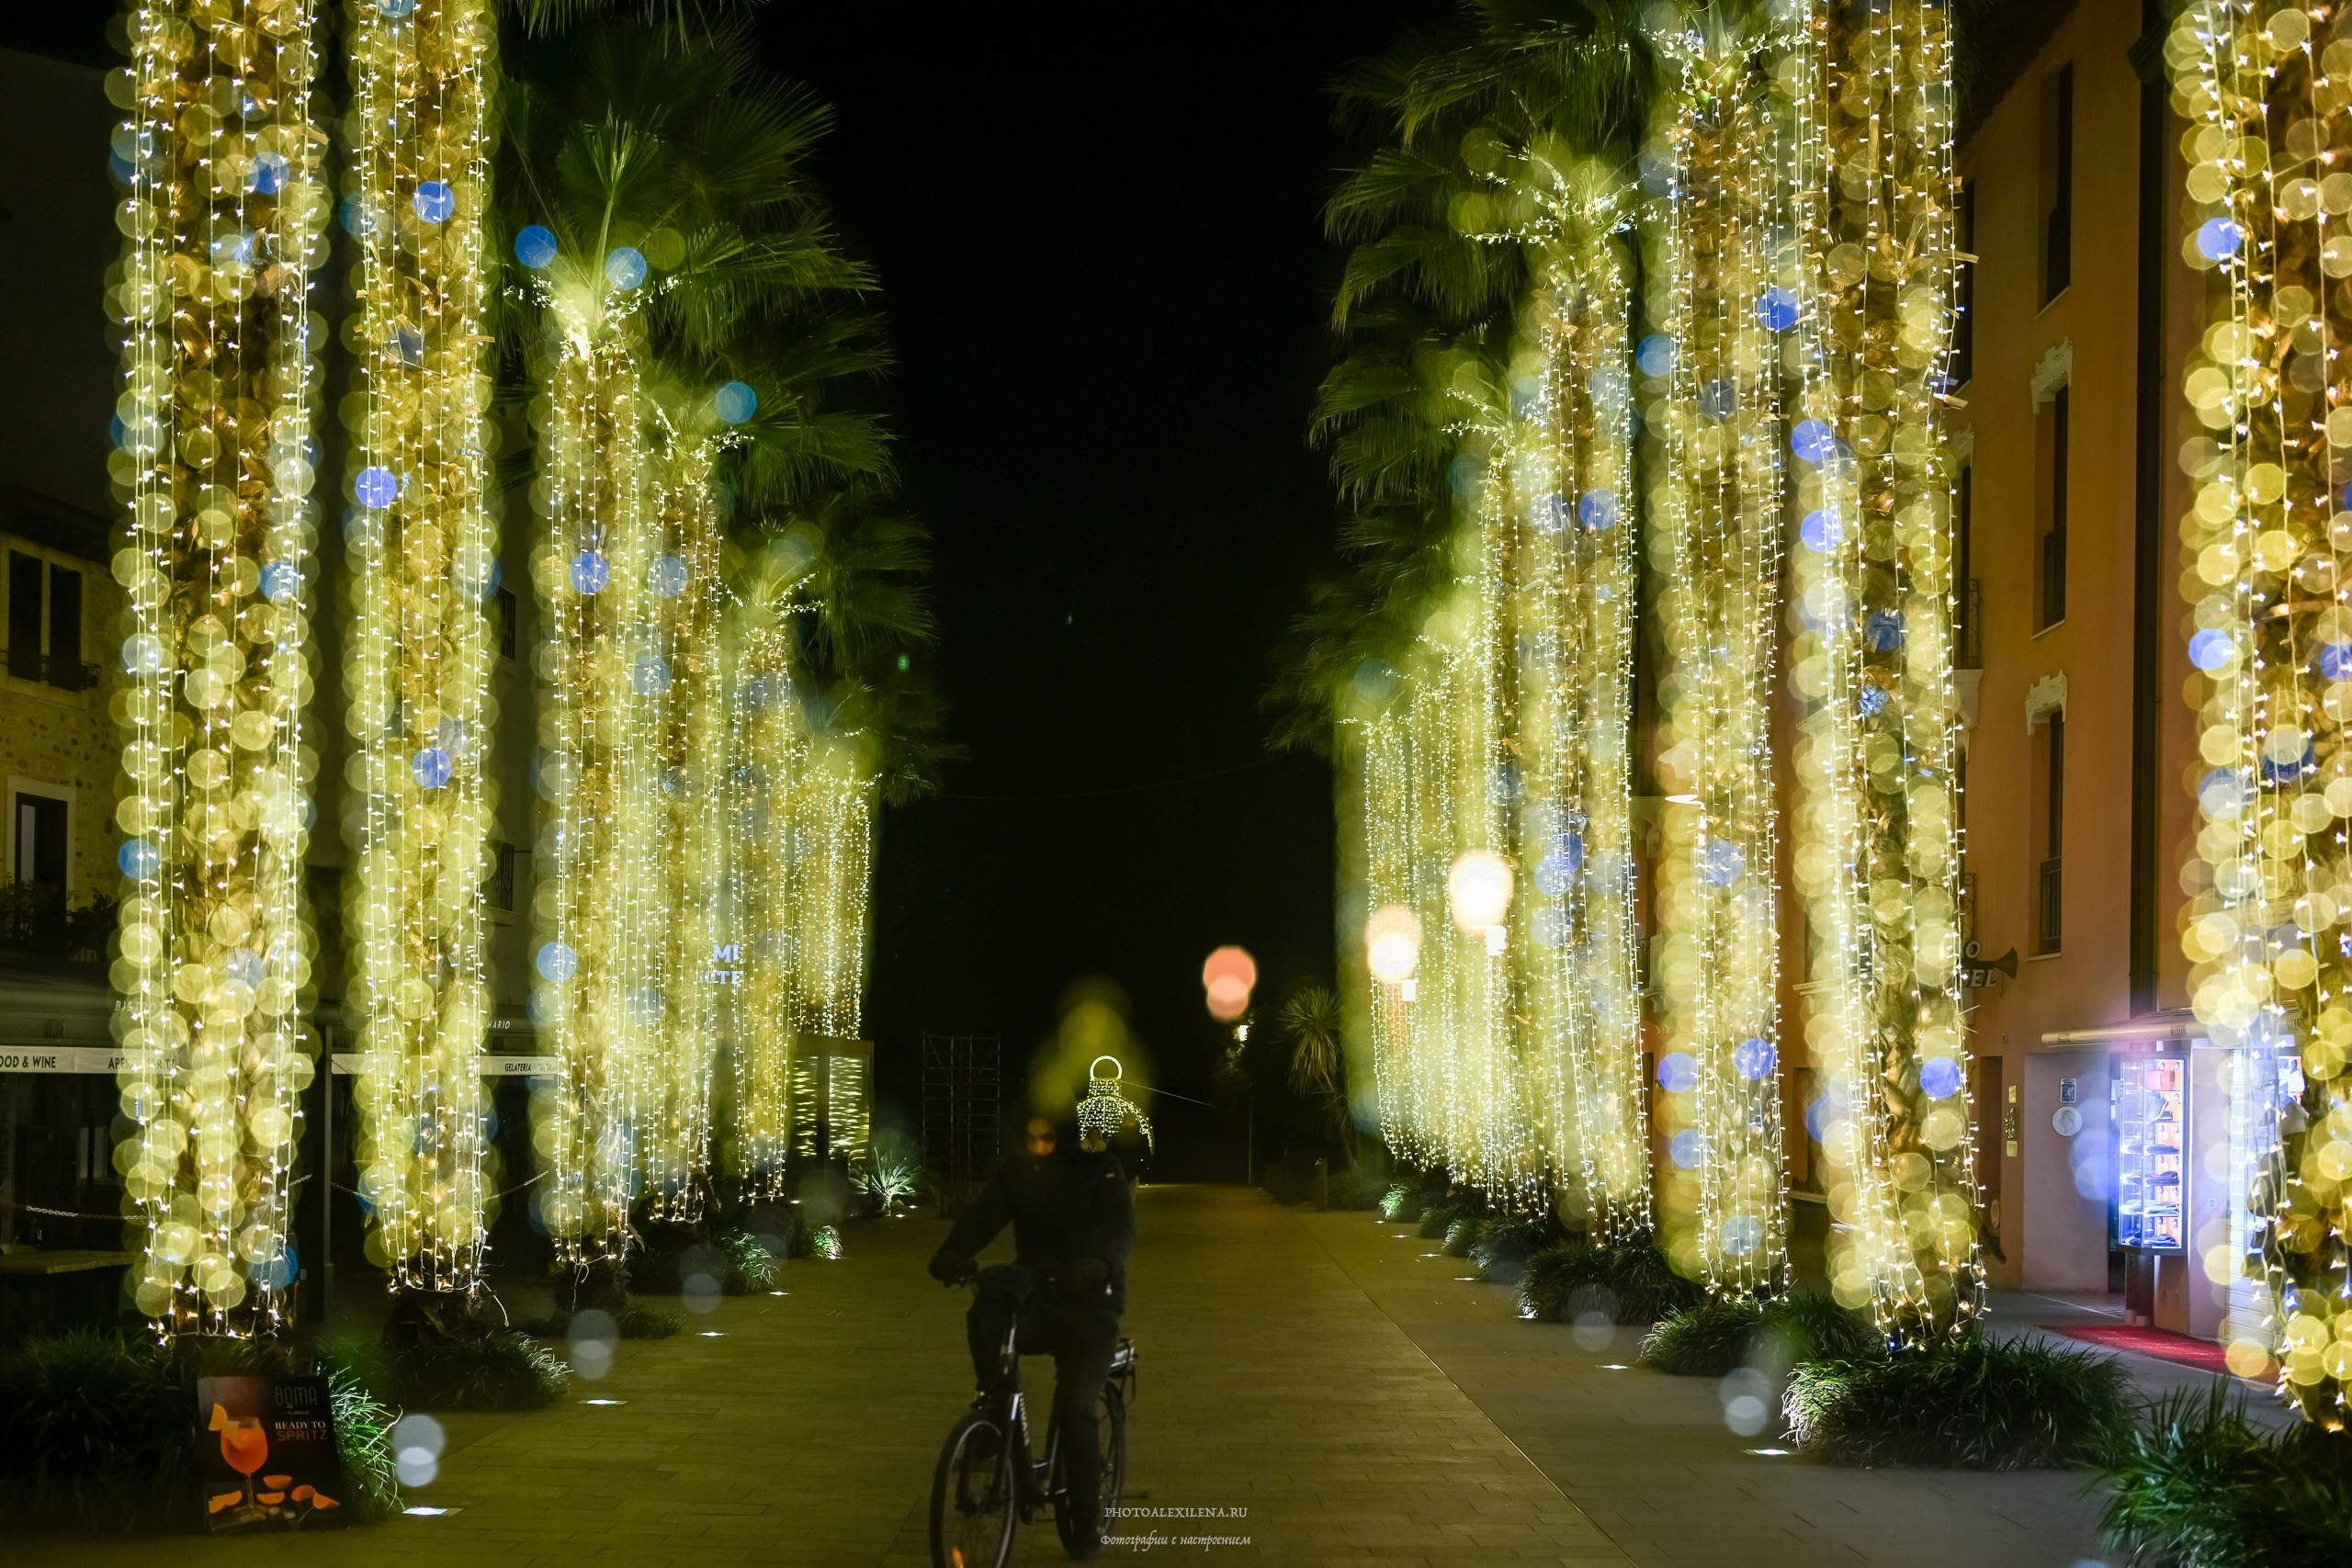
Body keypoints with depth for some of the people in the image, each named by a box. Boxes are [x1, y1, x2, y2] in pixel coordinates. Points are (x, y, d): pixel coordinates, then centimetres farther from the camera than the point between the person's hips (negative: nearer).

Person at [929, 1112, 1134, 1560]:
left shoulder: (1100, 1170, -6)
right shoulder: (1017, 1172, 3)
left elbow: (1120, 1225, -21)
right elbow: (981, 1217, -11)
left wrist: (1101, 1262, -44)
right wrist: (952, 1254, -33)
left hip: (1087, 1304, -2)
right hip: (1035, 1297, 2)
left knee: (1073, 1406, -16)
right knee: (986, 1314, -32)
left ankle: (1088, 1519, 0)